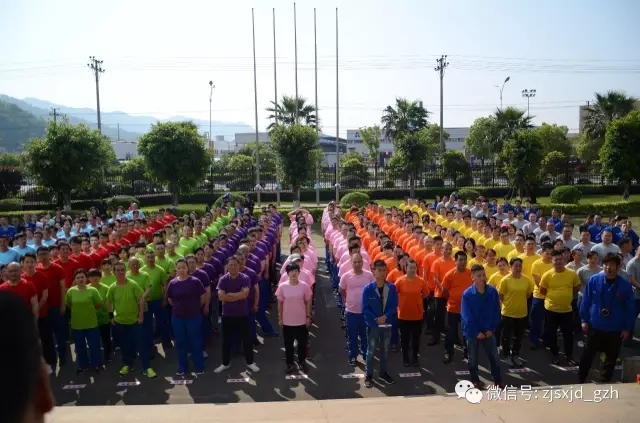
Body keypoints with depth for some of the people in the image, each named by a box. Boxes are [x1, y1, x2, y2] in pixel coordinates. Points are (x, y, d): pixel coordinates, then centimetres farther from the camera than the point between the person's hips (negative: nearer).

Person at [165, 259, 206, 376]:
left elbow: (202, 297, -2)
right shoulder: (172, 283, -2)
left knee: (195, 341, 6)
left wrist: (196, 308, 5)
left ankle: (199, 367, 19)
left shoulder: (195, 281, -10)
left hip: (193, 317, -3)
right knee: (180, 342, 12)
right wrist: (178, 307, 9)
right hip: (177, 317, 3)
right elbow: (169, 298, 10)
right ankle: (182, 367, 27)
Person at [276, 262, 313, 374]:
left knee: (302, 343, 13)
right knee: (288, 344, 11)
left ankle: (302, 362, 33)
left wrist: (308, 317, -1)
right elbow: (280, 303, 0)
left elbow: (308, 302, 0)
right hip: (287, 321, 0)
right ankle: (290, 364, 27)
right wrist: (280, 318, 1)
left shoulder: (304, 286, -8)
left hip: (301, 321, 0)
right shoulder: (282, 286, -8)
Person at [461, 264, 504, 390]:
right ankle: (475, 380, 31)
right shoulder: (467, 294, -16)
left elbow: (496, 312, -1)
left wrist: (491, 329, -5)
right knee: (473, 358, 13)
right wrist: (476, 332, -13)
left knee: (494, 357, 10)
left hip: (488, 331, 2)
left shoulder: (492, 291, -8)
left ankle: (498, 380, 28)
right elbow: (466, 316, -14)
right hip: (472, 332, -2)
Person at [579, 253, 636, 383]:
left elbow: (630, 308, -4)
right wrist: (584, 320, -1)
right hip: (595, 326, 0)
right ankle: (581, 379, 26)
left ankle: (606, 380, 33)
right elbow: (586, 301, -3)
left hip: (615, 329, 0)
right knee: (588, 353, 11)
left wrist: (627, 328, -2)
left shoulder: (625, 285, -11)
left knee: (612, 356, 15)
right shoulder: (594, 280, -11)